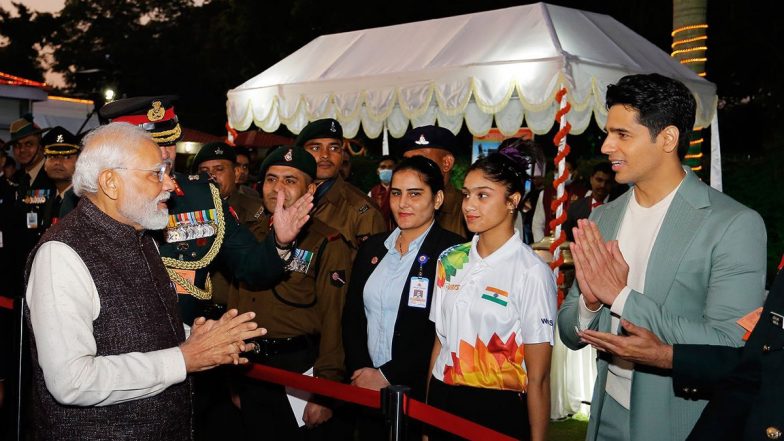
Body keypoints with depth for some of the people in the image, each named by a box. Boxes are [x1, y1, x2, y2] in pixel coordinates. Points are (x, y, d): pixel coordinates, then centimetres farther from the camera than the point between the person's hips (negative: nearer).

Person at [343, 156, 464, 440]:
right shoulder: (373, 248, 9)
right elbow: (352, 317, 9)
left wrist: (387, 375, -14)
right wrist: (359, 370, -5)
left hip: (421, 392, -5)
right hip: (366, 390, 5)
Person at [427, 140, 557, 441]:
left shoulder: (532, 272, -13)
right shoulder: (450, 261, 3)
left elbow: (538, 379, -12)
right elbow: (439, 341, 10)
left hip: (499, 413, -4)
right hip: (442, 404, 5)